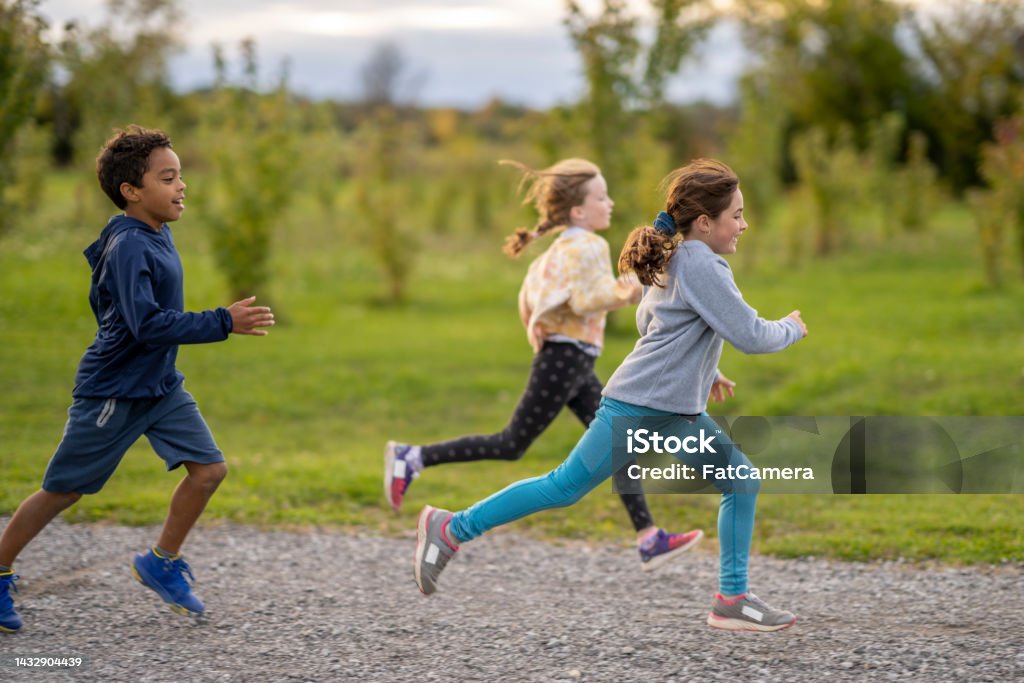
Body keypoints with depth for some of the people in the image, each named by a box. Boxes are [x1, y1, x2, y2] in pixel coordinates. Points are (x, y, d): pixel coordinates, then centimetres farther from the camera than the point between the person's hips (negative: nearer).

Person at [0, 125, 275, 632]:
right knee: (61, 491, 4)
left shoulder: (155, 235, 6)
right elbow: (148, 324, -32)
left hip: (160, 387, 8)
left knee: (209, 468, -2)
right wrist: (223, 322, -32)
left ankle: (161, 564, 15)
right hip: (111, 394, -8)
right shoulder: (128, 248, -23)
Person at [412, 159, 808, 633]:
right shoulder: (701, 265, -16)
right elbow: (750, 335, -17)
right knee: (566, 487, -5)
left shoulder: (672, 260, 13)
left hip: (677, 414, 10)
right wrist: (791, 329, 2)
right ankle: (451, 528, 4)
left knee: (741, 481, 5)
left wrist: (699, 368, 25)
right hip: (638, 406, -10)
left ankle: (732, 599, 9)